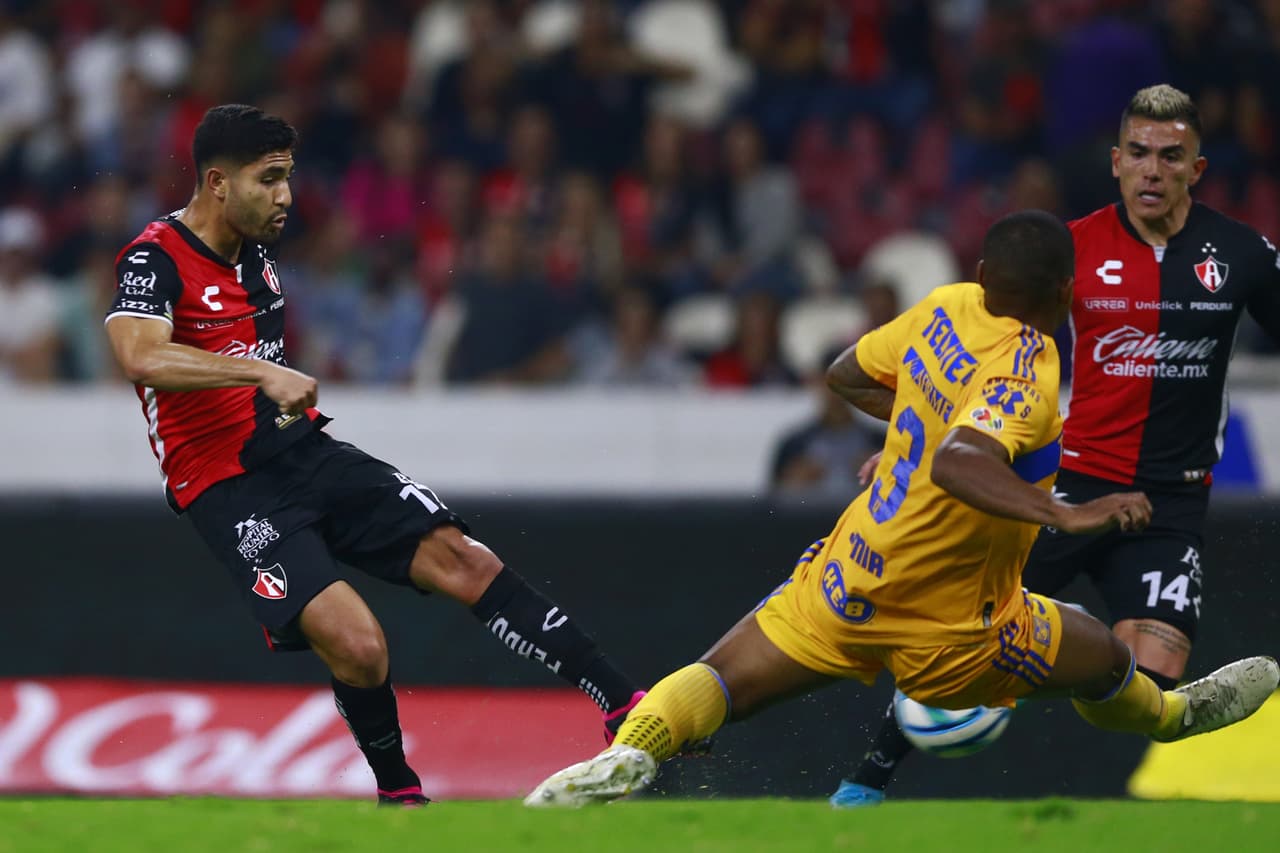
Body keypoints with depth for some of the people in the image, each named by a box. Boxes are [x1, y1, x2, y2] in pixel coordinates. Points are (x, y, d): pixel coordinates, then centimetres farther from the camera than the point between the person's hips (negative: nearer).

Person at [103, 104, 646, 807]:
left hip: (304, 451, 7)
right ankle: (398, 792, 2)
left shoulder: (257, 253, 13)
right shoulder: (155, 259, -13)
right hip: (228, 486, -7)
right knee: (357, 644, -24)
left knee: (464, 561, -11)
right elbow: (142, 357, -33)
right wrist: (262, 373, -40)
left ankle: (625, 708, -14)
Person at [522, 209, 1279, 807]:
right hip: (945, 624, -5)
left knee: (722, 684, 4)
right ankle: (1169, 717, 48)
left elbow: (846, 376, 12)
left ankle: (632, 751, -24)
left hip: (847, 570, 5)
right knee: (1105, 660, 19)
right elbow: (955, 466, -45)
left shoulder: (948, 308, -4)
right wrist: (1068, 516, -51)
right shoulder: (1025, 378, -27)